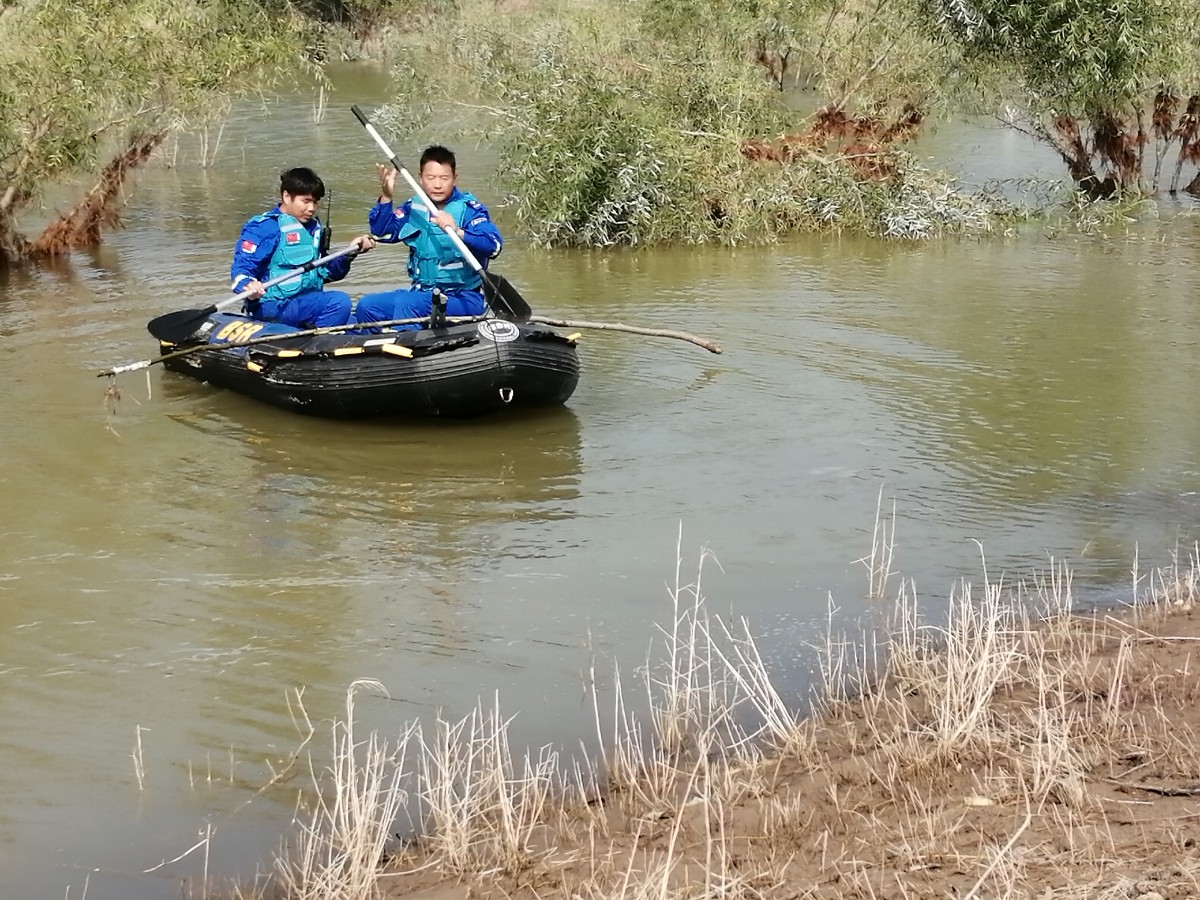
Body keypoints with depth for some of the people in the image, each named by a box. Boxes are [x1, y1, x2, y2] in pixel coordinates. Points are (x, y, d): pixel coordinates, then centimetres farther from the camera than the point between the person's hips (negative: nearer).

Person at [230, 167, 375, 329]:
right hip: (273, 306, -9)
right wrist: (248, 285, -37)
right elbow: (241, 267, -15)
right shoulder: (265, 227, -9)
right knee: (339, 301, -30)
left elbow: (325, 272, 23)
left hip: (309, 301, 9)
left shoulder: (313, 228, 17)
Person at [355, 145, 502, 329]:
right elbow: (382, 234, 3)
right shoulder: (414, 207, 8)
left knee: (405, 304, -29)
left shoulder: (469, 209, -9)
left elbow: (494, 246, -24)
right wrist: (386, 197, -11)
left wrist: (458, 232, -42)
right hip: (422, 292, 6)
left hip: (464, 298, -6)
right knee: (367, 305, -9)